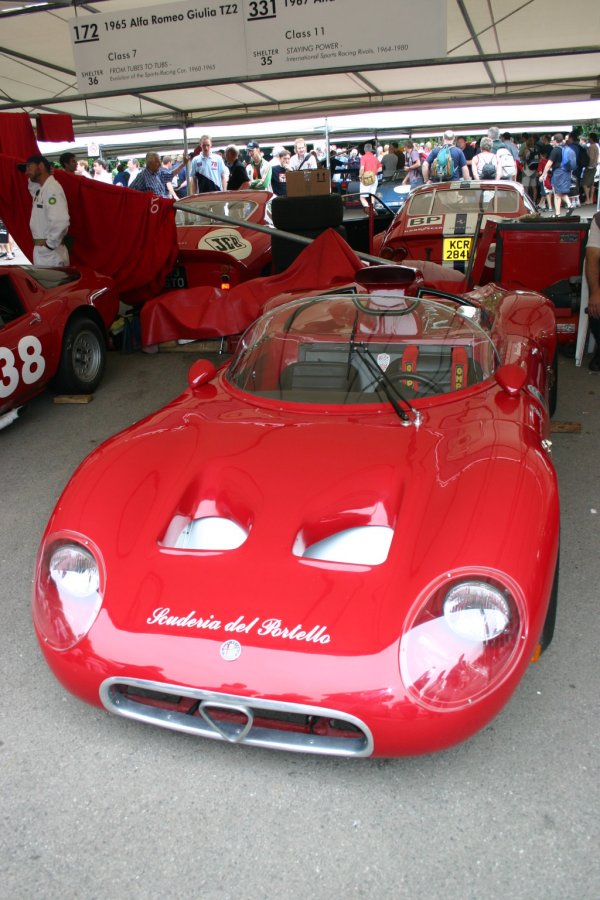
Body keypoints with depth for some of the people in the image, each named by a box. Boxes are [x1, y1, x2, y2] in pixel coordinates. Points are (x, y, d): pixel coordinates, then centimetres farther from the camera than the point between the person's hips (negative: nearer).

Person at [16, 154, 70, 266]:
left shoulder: (51, 188, -16)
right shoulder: (41, 189, 13)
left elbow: (61, 221, -28)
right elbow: (32, 185, 38)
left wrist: (49, 244, -18)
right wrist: (32, 177, 17)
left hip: (50, 253, -10)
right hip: (42, 251, 10)